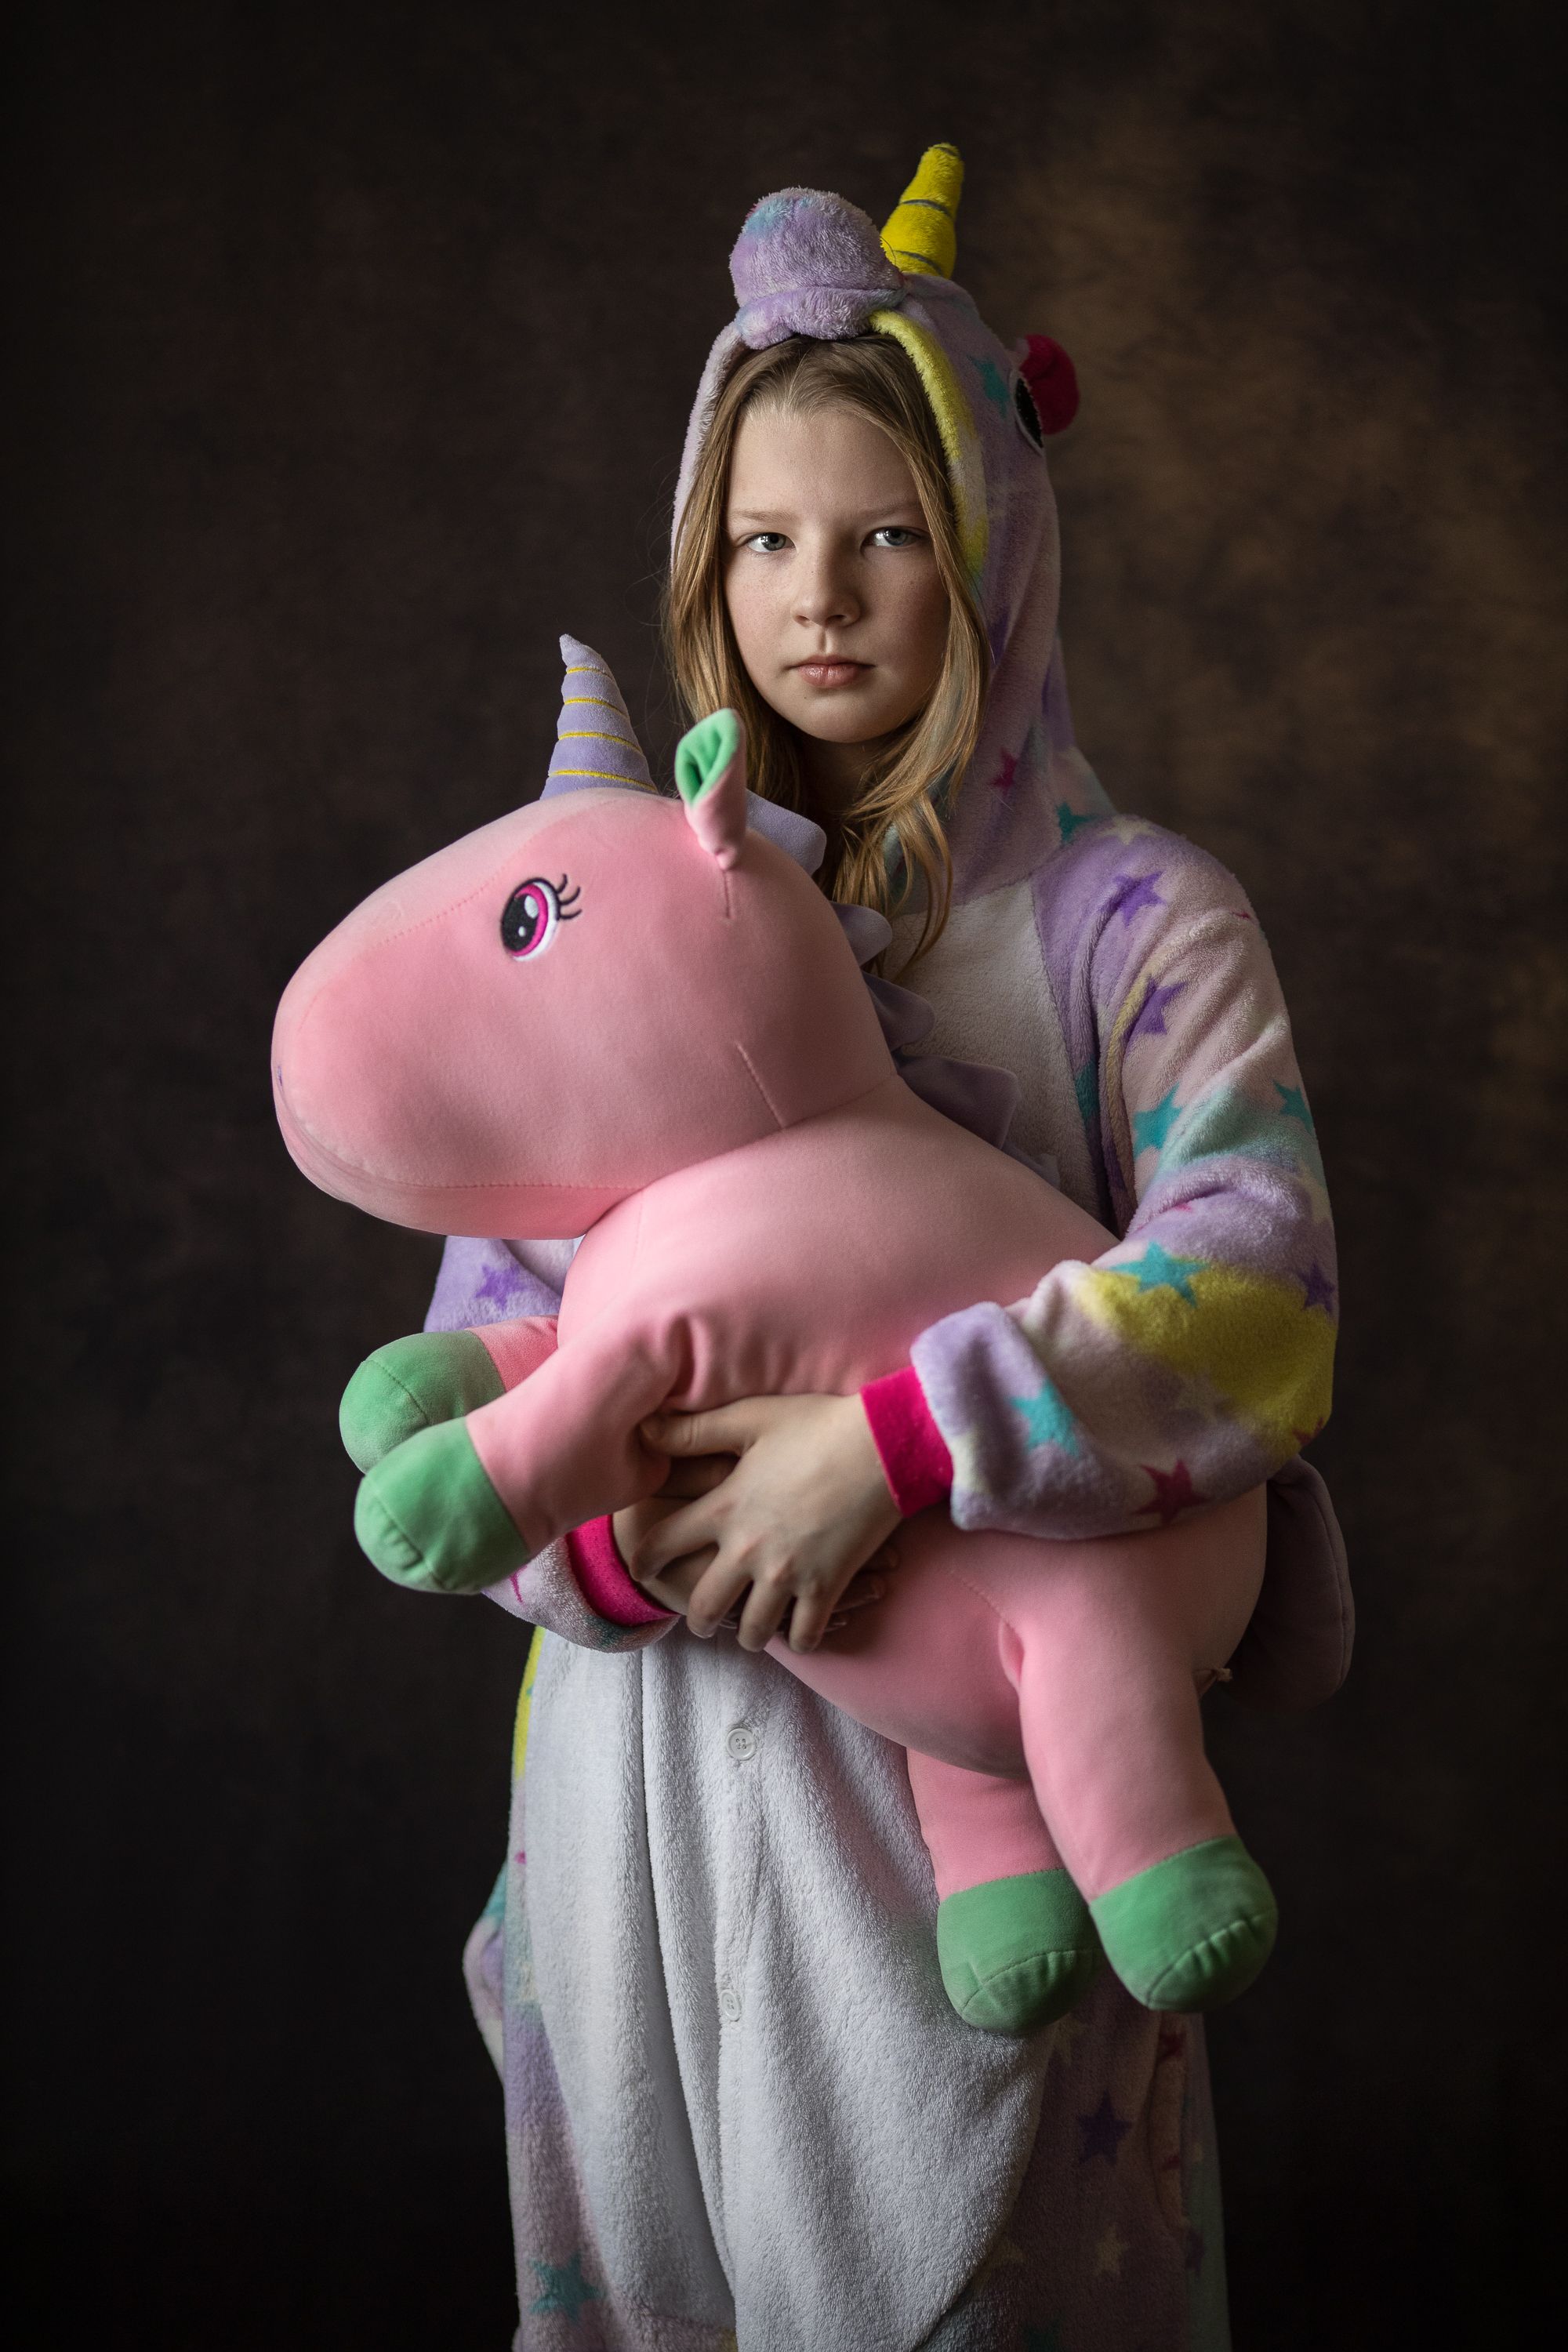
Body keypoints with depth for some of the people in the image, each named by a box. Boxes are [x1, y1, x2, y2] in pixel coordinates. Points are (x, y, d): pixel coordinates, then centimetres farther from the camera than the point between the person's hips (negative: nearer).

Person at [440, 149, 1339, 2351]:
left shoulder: (1134, 913, -4)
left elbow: (1258, 1295, -19)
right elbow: (487, 1334, 3)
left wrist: (887, 1446, -28)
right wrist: (620, 1536, -16)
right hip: (652, 1738, 3)